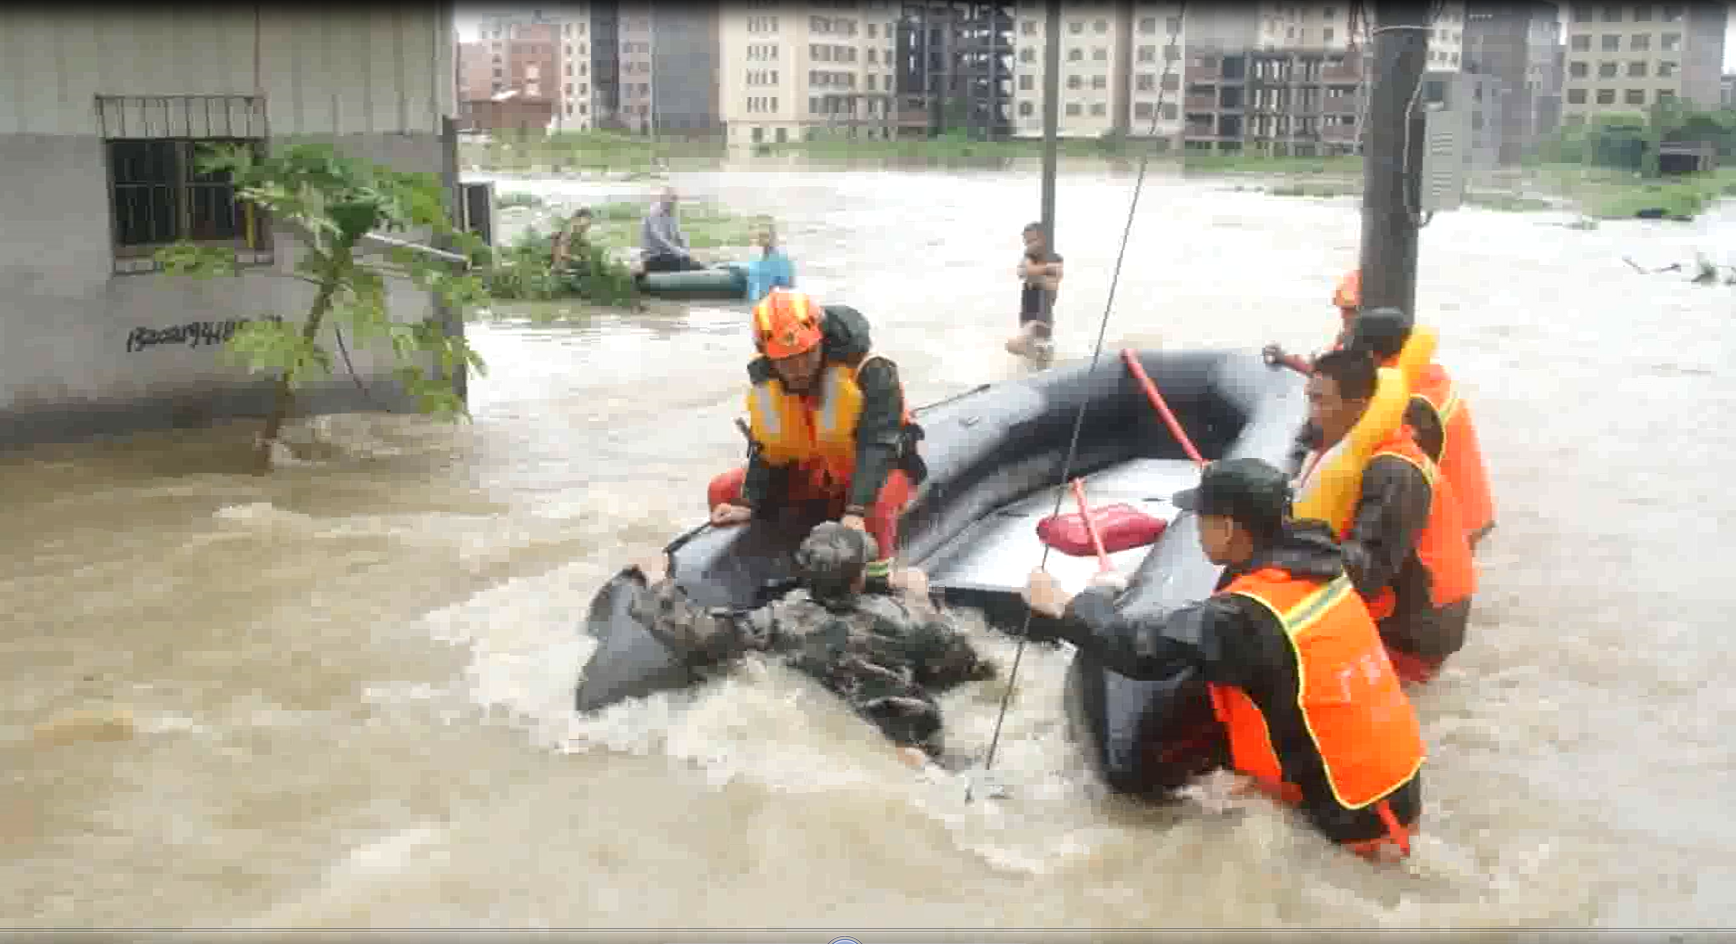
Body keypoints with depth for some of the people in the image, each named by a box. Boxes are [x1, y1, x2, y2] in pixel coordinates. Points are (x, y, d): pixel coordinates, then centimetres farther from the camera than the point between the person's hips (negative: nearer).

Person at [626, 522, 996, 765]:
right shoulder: (902, 616, -8)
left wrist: (657, 582, 5)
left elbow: (698, 637, -12)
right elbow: (965, 666, 5)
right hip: (910, 756, -1)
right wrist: (921, 604, 18)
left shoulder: (783, 618, -9)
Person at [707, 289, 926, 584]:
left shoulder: (870, 373, -30)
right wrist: (748, 504, -16)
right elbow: (766, 454, -2)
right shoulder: (763, 384, -11)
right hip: (812, 471, 6)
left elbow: (877, 445, -35)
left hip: (877, 467, -6)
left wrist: (855, 510, -45)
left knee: (875, 505, -42)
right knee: (722, 491, -1)